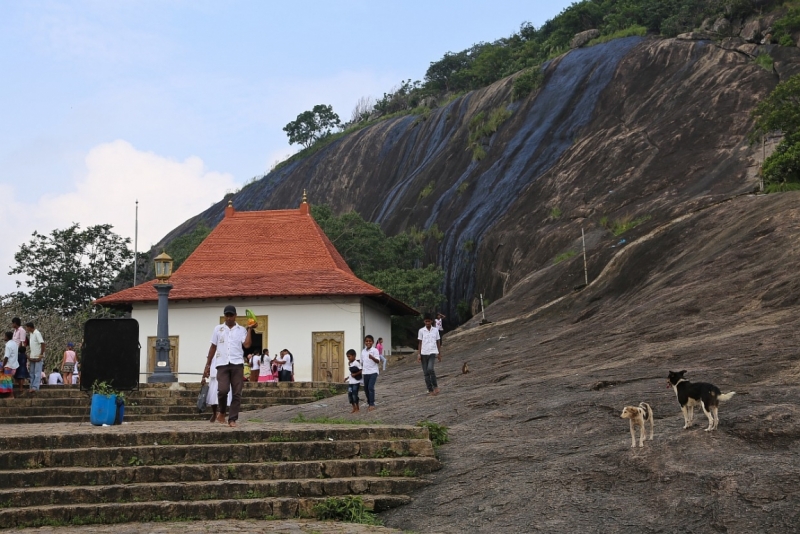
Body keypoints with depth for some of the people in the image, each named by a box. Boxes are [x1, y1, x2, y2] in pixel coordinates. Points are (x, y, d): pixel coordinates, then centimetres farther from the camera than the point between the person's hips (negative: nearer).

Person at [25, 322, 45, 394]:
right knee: (32, 373, 9)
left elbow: (42, 344, -19)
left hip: (38, 357, -9)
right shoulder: (30, 334, 12)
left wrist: (41, 354, -20)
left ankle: (35, 387, -12)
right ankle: (32, 387, 13)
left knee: (37, 373, -8)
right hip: (32, 357, 9)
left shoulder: (37, 333, -15)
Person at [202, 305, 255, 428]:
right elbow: (213, 347, 15)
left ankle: (232, 419, 5)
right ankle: (222, 412, 9)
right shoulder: (218, 329, 12)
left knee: (237, 393, -2)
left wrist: (250, 330, -4)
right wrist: (207, 365, 12)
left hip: (237, 364, 0)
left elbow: (247, 345, -7)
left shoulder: (241, 330, 9)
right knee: (223, 390, -16)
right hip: (222, 364, 0)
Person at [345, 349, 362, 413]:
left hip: (356, 382, -8)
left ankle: (357, 408, 7)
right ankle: (354, 408, 15)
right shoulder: (349, 363, 13)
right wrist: (347, 378, 14)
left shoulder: (356, 363, -13)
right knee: (349, 394, 5)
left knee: (355, 394, -6)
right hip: (350, 381, 8)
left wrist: (355, 374, -23)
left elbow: (361, 371, -17)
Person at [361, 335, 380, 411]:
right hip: (365, 372, 6)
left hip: (373, 371, -6)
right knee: (366, 388, 10)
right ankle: (369, 403, 23)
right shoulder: (363, 351, 9)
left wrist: (372, 358, -35)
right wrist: (361, 371, 13)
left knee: (371, 387, -15)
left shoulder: (374, 350, -8)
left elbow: (378, 361, -16)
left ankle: (372, 404, -9)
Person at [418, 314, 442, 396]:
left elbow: (438, 342, 9)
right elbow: (420, 343, 5)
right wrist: (419, 354, -1)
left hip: (433, 353, -1)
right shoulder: (421, 331, 2)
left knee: (430, 369, -22)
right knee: (426, 373, 2)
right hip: (424, 353, 1)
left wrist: (439, 354, 8)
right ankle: (430, 390, 10)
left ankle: (435, 386, -5)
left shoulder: (435, 330, 4)